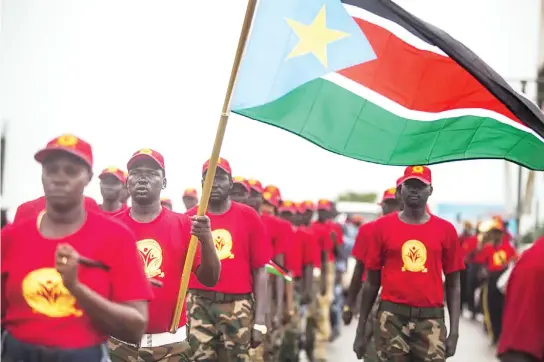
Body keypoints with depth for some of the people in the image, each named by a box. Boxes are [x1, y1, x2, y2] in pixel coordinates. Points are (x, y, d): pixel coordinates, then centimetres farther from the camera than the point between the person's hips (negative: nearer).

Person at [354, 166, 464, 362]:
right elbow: (371, 281, 9)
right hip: (392, 318, 0)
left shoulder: (445, 229, 6)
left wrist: (454, 332, 0)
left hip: (431, 320, 1)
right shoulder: (383, 226, 5)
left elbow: (453, 285, 8)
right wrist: (361, 330, 7)